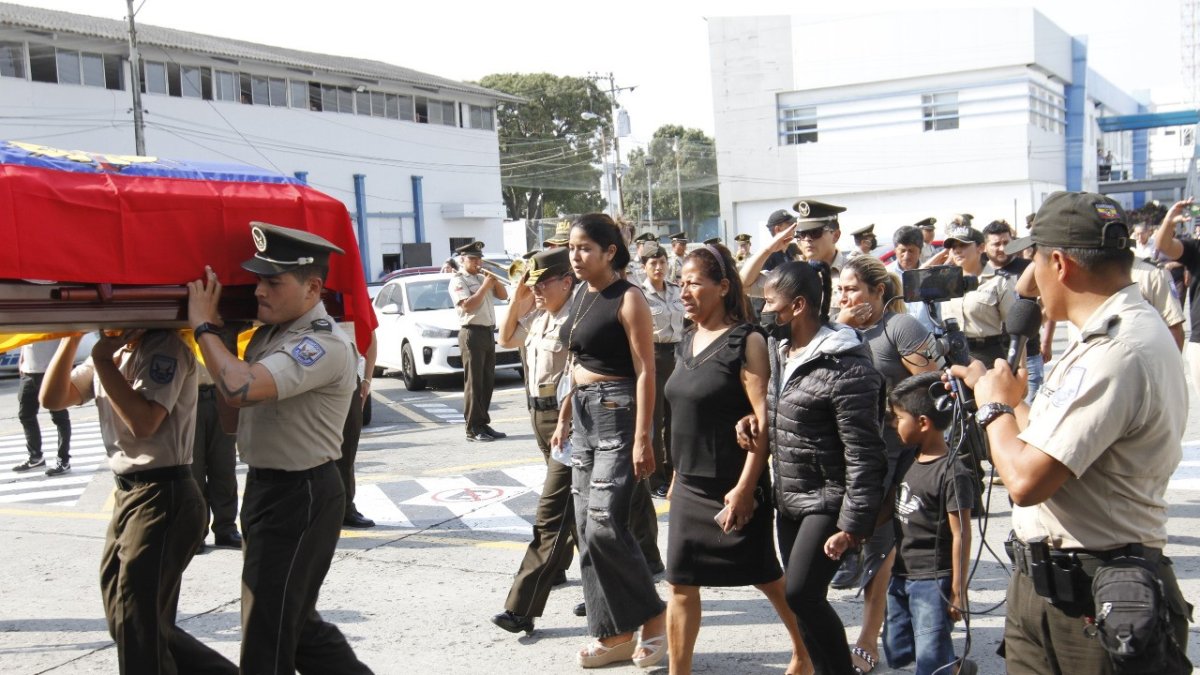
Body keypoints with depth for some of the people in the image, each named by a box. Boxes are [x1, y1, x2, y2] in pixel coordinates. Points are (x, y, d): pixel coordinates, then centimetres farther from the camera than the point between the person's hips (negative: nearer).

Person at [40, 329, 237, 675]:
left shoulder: (165, 347, -14)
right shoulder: (111, 352, 13)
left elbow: (144, 421, -24)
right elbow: (52, 398, 7)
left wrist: (102, 358, -19)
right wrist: (71, 338, -2)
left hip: (164, 498, -10)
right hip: (127, 495, 10)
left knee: (138, 629, -2)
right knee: (125, 623, 16)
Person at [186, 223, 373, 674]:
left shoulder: (324, 344, -22)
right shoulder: (272, 332, 8)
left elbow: (240, 389, -34)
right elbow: (235, 406, 14)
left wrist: (204, 326, -19)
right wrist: (214, 328, 4)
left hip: (300, 498, -10)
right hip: (266, 486, 10)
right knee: (296, 624, 19)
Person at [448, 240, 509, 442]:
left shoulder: (483, 277, 18)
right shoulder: (458, 281, -4)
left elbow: (504, 295, 16)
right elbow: (468, 305, -18)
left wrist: (494, 280, 1)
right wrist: (485, 286, -14)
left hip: (489, 333, 8)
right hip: (472, 333, -7)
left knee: (488, 382, 9)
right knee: (474, 383, -6)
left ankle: (483, 423, 16)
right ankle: (473, 429, -4)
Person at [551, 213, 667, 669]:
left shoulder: (628, 299, -11)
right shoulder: (581, 296, 13)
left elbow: (645, 373, -15)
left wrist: (642, 438, -20)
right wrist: (565, 418, 17)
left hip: (618, 413, -9)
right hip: (585, 415, 9)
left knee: (604, 525, -14)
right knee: (587, 529, 8)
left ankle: (653, 615, 6)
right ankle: (615, 634, 18)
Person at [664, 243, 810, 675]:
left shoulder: (746, 342, -13)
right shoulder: (690, 340, 9)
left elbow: (764, 420, -18)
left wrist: (746, 486, -21)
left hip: (733, 487, -7)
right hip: (690, 485, 7)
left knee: (766, 577, 9)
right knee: (681, 583, 7)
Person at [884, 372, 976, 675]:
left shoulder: (953, 474, -18)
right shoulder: (911, 462, 7)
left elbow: (961, 536, -17)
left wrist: (958, 592, -16)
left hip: (933, 582, -9)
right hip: (901, 577, 9)